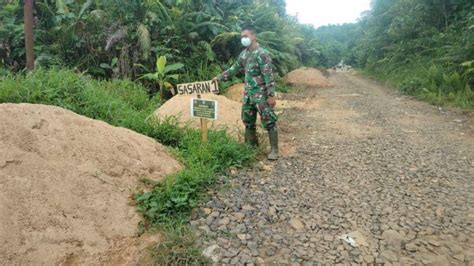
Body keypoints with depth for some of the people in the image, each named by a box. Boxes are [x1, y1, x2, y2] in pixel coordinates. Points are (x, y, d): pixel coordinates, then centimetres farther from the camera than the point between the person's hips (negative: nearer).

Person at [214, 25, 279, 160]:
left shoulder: (262, 54, -14)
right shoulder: (244, 54, 10)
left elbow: (269, 76, -17)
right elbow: (234, 69, 23)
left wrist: (271, 95, -21)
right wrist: (219, 77, 21)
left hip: (261, 94, -8)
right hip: (248, 93, 8)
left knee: (269, 121, -4)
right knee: (248, 121, 15)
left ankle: (274, 149, 4)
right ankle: (251, 145, 30)